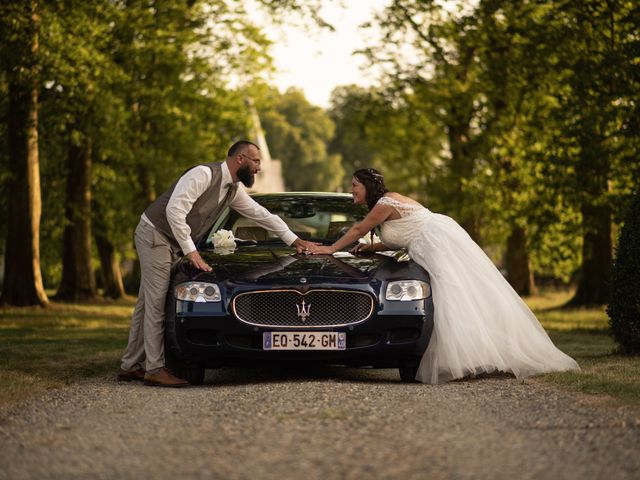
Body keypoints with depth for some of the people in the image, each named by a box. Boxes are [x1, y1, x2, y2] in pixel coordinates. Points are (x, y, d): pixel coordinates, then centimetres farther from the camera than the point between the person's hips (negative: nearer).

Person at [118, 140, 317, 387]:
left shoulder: (233, 190, 7)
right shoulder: (204, 174, -21)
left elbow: (261, 214, 19)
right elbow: (174, 209, -29)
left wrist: (294, 240, 22)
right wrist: (190, 251, -26)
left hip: (171, 242, 9)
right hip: (154, 234, -9)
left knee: (149, 302, 10)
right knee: (157, 302, -10)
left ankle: (130, 366, 14)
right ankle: (154, 369, -10)